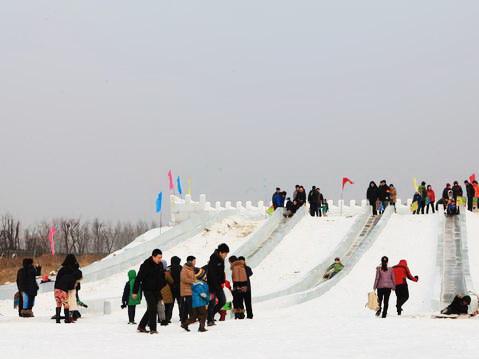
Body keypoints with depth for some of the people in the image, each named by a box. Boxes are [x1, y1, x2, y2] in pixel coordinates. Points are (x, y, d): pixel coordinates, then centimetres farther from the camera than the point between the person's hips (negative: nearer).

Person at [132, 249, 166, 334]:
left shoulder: (160, 265, 7)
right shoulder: (145, 265, -14)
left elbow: (162, 278, 19)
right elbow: (138, 279, -13)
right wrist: (135, 292, -13)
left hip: (157, 291, 7)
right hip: (148, 291, -7)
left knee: (151, 309, 12)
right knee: (153, 309, -14)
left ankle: (141, 326, 24)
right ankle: (152, 329, -11)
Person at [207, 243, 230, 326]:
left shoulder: (221, 260, 7)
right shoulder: (213, 261, -20)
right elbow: (212, 275, -22)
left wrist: (223, 281, 11)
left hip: (218, 284, 8)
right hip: (212, 285, -8)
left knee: (223, 301, 7)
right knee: (212, 302, -6)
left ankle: (211, 314, 19)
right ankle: (210, 320, 0)